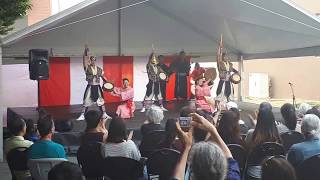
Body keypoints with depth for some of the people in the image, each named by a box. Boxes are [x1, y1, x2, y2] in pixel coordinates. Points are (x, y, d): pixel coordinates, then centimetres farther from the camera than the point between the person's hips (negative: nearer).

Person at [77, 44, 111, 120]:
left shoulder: (99, 69, 7)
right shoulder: (87, 68, -3)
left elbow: (103, 77, 11)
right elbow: (84, 60, -17)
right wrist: (85, 52, -28)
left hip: (97, 87, 3)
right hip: (90, 87, -3)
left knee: (101, 101, 9)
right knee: (86, 101, -4)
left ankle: (104, 114, 17)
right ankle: (82, 115, 1)